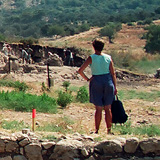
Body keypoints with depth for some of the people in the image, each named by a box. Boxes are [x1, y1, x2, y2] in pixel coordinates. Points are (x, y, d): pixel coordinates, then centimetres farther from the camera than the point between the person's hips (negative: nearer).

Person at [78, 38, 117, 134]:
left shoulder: (91, 58, -6)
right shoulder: (108, 57, 0)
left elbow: (80, 71, -12)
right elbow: (113, 73, 1)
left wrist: (87, 79, -1)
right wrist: (115, 87, 7)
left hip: (96, 83, -2)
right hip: (108, 82, 2)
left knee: (99, 109, 5)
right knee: (108, 108, 8)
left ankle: (97, 131, 8)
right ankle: (109, 130, 11)